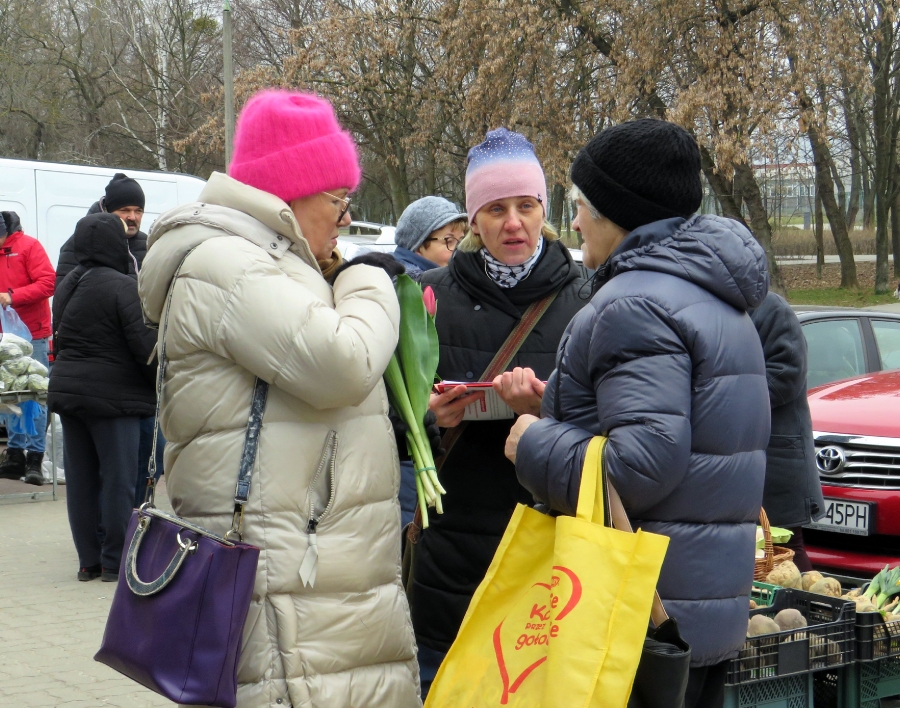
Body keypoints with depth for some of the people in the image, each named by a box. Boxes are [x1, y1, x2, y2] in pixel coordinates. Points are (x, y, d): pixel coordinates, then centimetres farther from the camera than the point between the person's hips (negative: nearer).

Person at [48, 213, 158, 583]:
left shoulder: (67, 286, 10)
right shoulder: (123, 287, -15)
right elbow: (146, 345, -16)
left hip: (66, 389, 8)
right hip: (112, 396, -8)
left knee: (81, 480, 11)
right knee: (118, 479, 1)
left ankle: (89, 560, 17)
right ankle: (115, 561, 6)